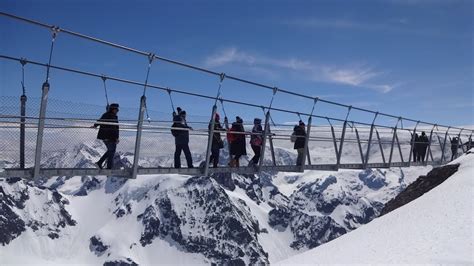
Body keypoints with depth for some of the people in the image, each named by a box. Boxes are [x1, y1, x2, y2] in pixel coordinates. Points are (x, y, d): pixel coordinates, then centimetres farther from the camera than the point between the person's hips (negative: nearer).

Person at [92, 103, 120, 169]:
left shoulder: (105, 115, 9)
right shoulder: (114, 117, -15)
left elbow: (99, 121, 27)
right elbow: (116, 128, -22)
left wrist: (95, 126, 47)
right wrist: (117, 138, -21)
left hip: (103, 136, 8)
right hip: (111, 137, -8)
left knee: (110, 150, 22)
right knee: (111, 152, 2)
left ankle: (99, 162, 17)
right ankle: (109, 167, 4)